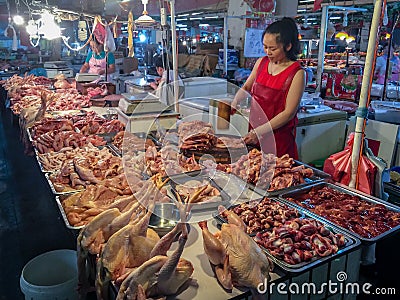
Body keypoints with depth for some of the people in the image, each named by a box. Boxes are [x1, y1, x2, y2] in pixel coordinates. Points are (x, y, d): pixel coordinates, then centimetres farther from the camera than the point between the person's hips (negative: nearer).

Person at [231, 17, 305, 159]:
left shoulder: (297, 73, -13)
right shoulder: (261, 62, 4)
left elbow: (289, 112, -16)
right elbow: (246, 87, 18)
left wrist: (259, 132, -21)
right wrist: (233, 105, -1)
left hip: (278, 136, -5)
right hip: (254, 132, 5)